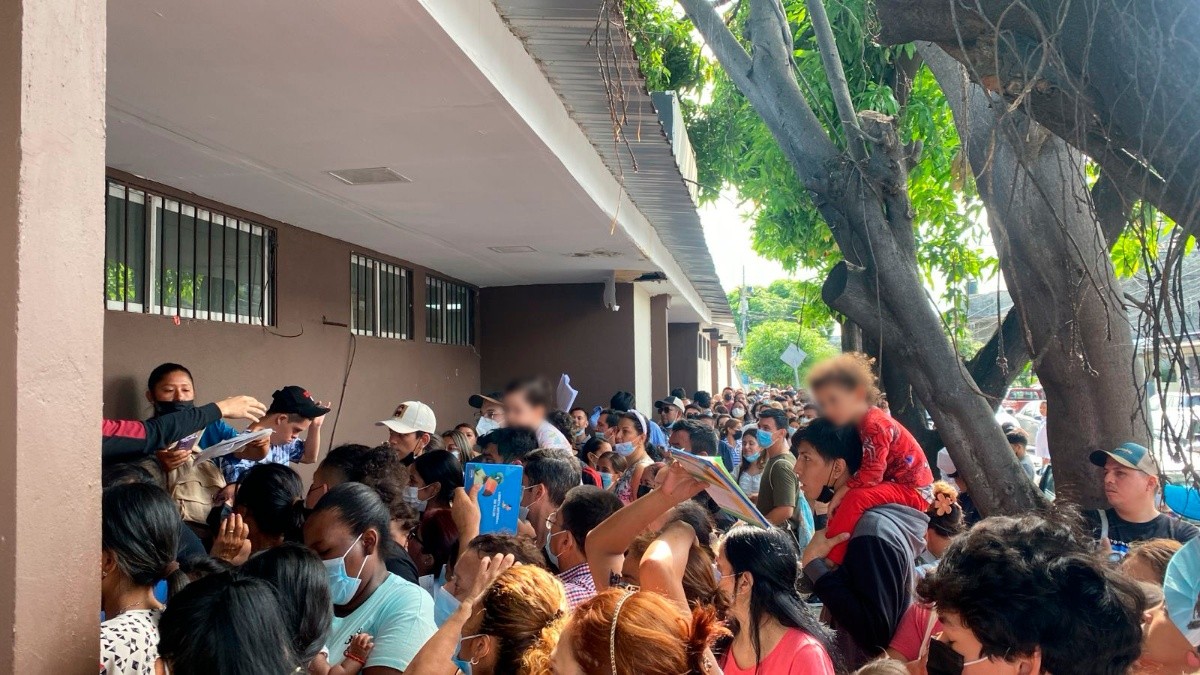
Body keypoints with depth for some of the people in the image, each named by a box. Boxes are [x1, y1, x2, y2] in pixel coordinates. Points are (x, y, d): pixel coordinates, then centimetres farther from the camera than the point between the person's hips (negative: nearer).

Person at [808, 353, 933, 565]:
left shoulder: (875, 425, -24)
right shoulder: (854, 423, 4)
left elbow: (871, 474, -28)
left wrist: (839, 495, -22)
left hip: (914, 490, -10)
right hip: (894, 483, 10)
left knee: (856, 498, -29)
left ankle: (827, 561, -27)